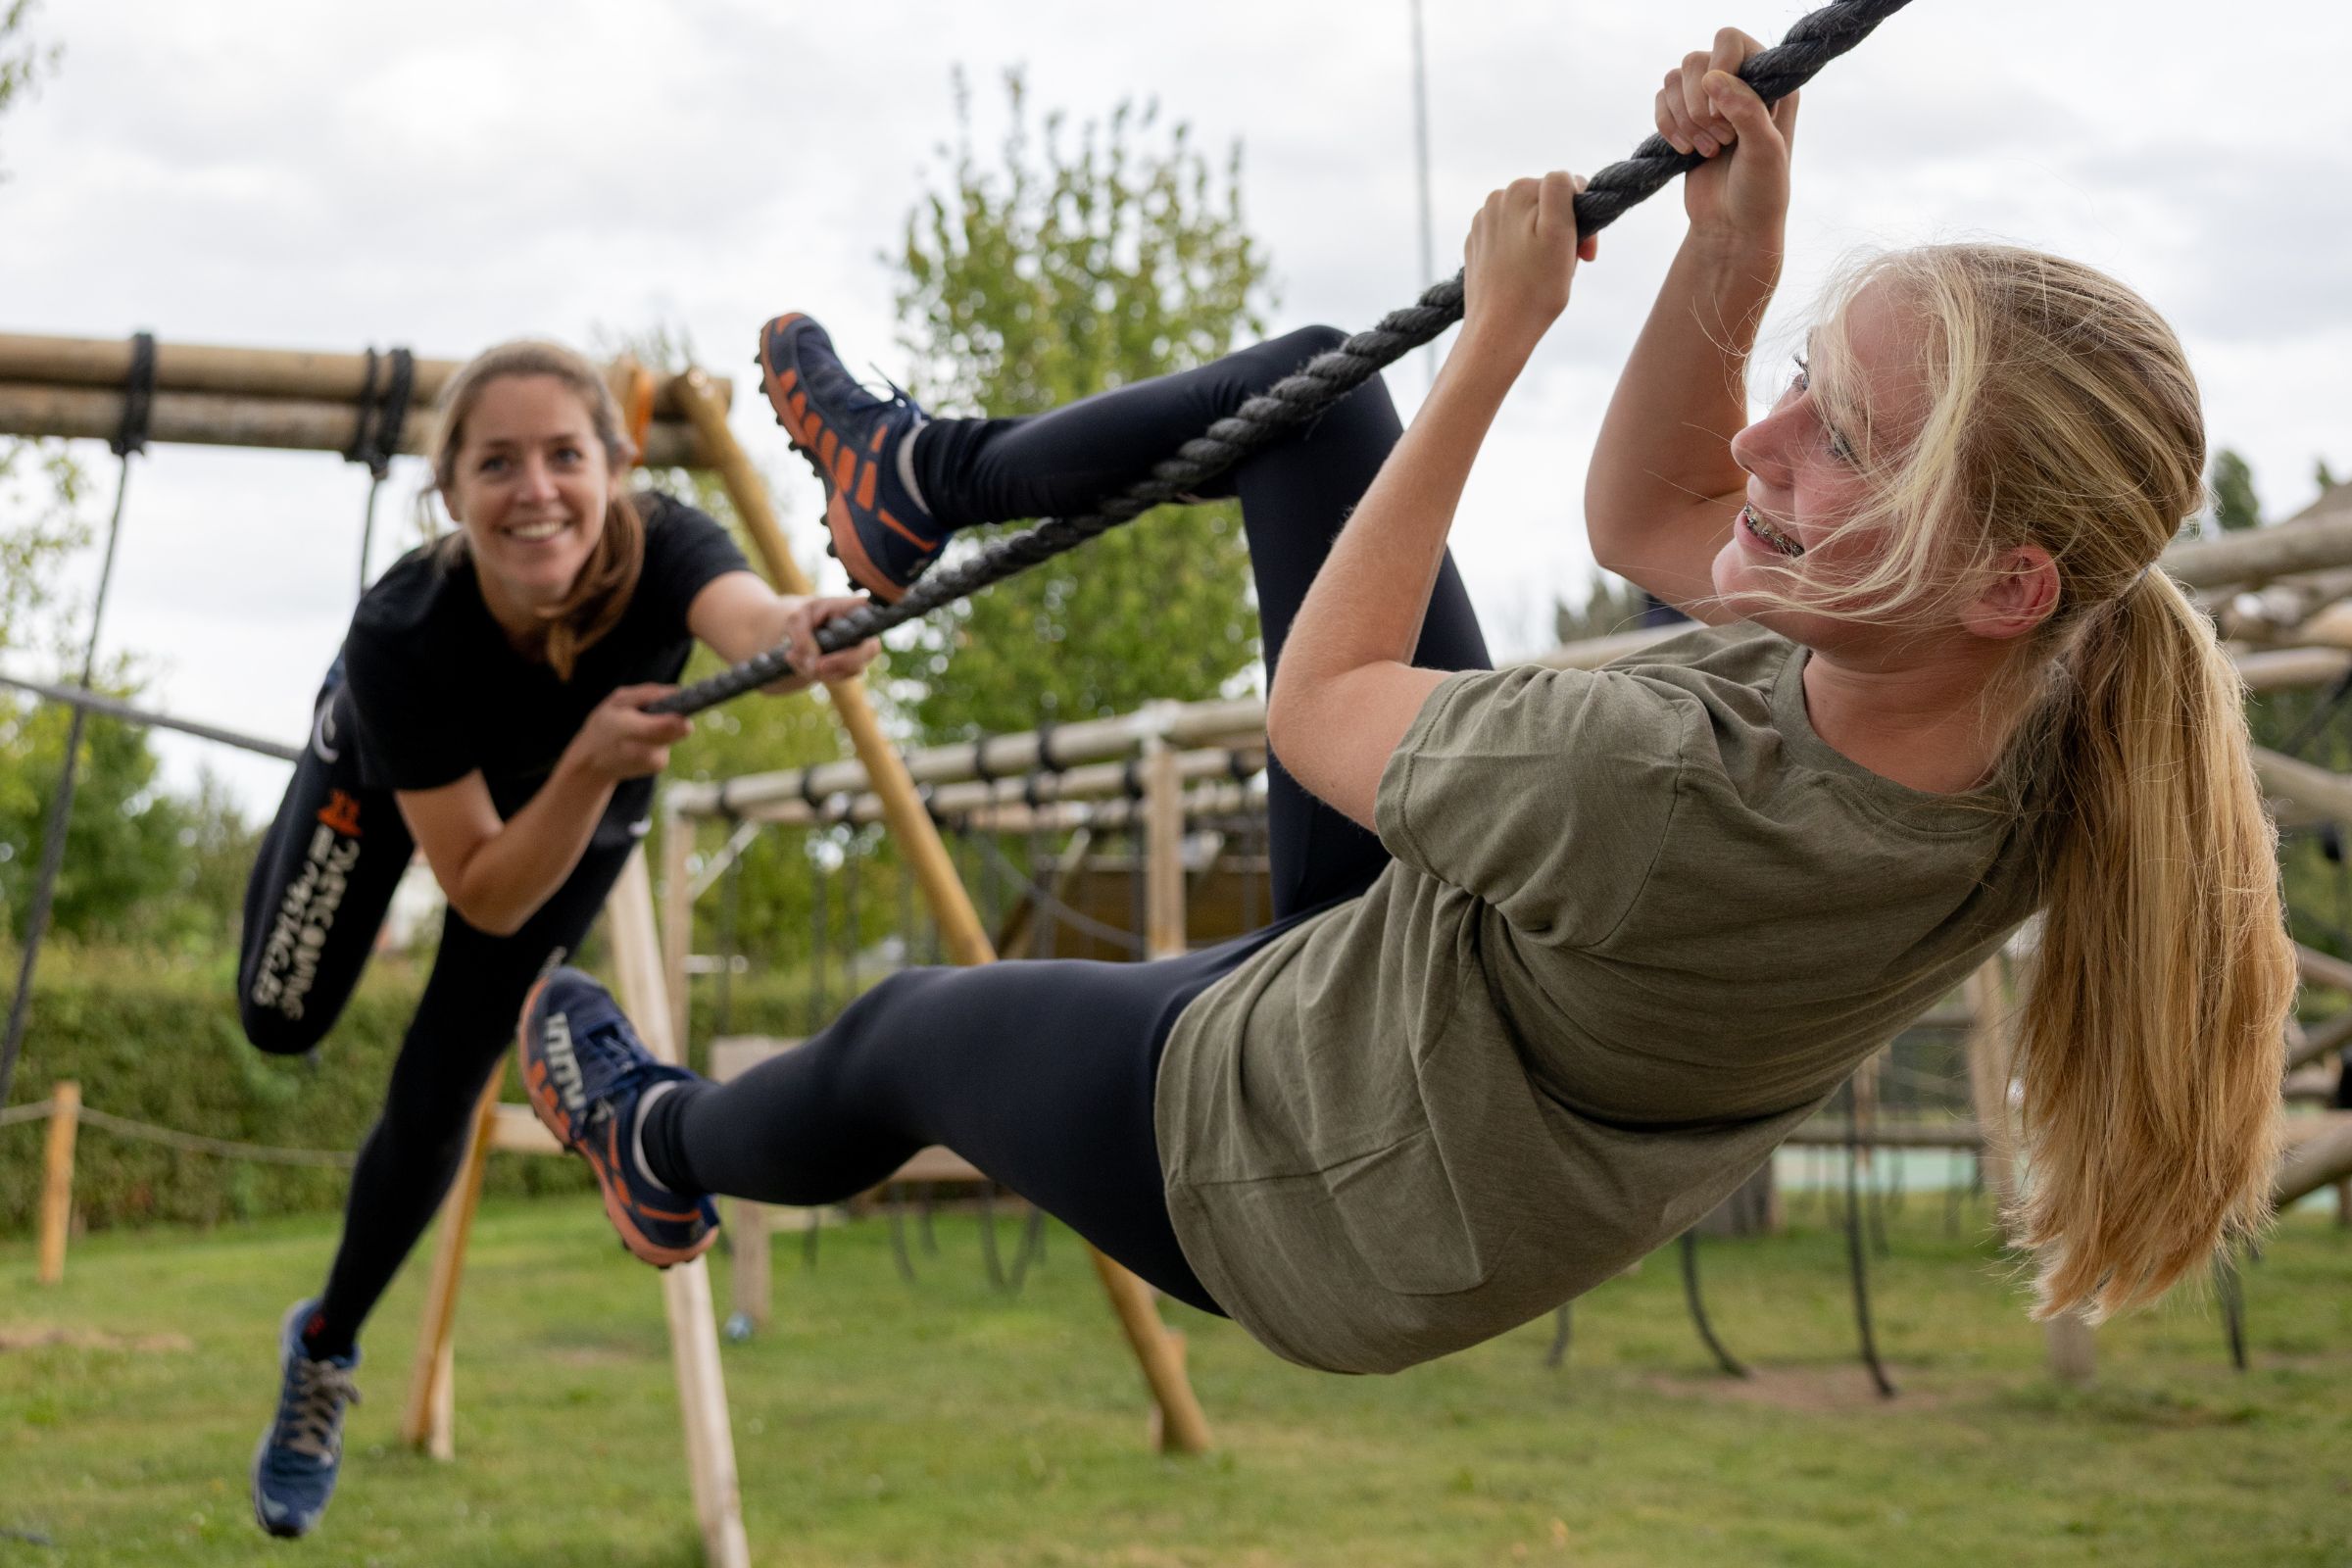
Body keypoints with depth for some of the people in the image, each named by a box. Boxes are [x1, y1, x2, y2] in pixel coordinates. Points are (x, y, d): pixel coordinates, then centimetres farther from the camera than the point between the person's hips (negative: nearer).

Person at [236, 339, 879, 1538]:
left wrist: (799, 637, -89)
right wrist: (591, 764, -53)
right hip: (394, 766, -1)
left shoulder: (660, 550, -41)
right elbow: (485, 896, -37)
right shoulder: (402, 634, -42)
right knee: (282, 1021, 11)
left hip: (581, 794, 1)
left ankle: (328, 1349, 28)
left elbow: (748, 619, -66)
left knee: (435, 1105, 1)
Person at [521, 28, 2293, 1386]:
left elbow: (1317, 700, -25)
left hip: (1301, 1183, -6)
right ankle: (936, 478, 32)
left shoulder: (1673, 803, -46)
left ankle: (667, 1146, 58)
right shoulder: (2005, 740, -23)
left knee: (905, 1030, 23)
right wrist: (1735, 251, -20)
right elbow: (1643, 520, -4)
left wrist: (1497, 337, -19)